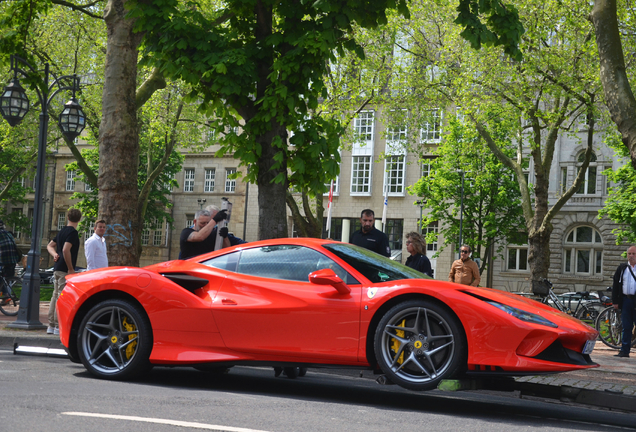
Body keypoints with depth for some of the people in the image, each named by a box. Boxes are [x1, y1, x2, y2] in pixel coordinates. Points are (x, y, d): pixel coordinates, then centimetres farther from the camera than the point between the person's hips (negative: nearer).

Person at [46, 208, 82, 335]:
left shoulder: (62, 231, 15)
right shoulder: (73, 232, -13)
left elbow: (50, 246, 23)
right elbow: (66, 250, -24)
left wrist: (55, 254, 4)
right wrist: (71, 269, -18)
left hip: (57, 268, 9)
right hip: (65, 270, -9)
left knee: (55, 296, 11)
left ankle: (51, 326, 14)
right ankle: (58, 326, -6)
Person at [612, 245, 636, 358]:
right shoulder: (622, 267, 11)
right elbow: (615, 284, 12)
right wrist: (615, 301, 5)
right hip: (625, 300, 3)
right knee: (626, 327, 6)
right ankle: (625, 351, 9)